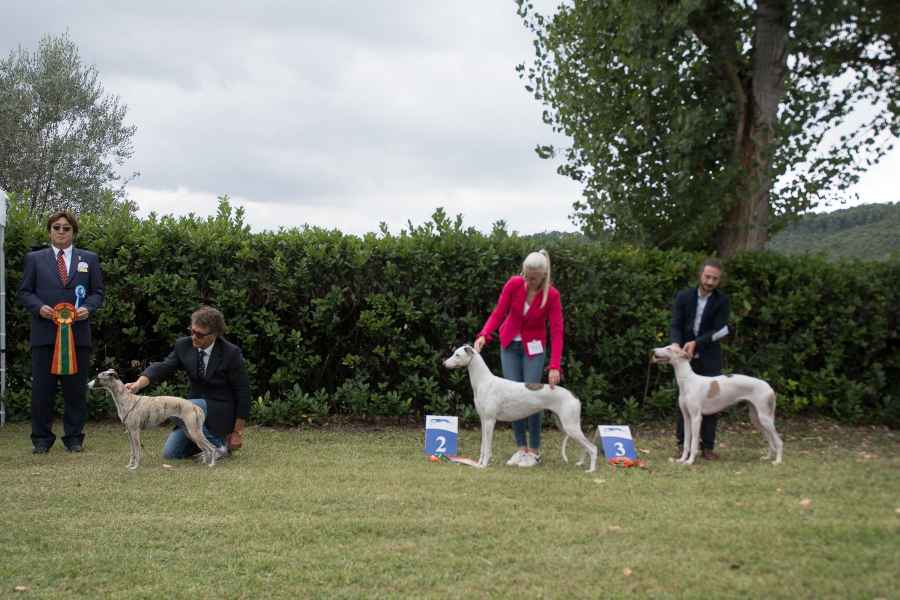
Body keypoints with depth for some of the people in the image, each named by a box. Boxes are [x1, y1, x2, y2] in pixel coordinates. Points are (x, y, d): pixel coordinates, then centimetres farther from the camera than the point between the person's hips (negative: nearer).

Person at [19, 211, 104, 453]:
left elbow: (97, 293, 11)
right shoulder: (34, 259, 10)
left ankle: (74, 438, 12)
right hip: (44, 333, -1)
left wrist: (87, 308, -9)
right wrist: (39, 307, -10)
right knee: (42, 388, 0)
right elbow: (24, 291, 8)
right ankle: (41, 439, 9)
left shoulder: (89, 259, 12)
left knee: (76, 389, 3)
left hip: (78, 332, 1)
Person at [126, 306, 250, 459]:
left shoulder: (231, 353, -18)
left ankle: (217, 442, -10)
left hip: (221, 411, -6)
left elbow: (243, 393, -13)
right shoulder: (183, 345, -5)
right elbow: (163, 368, -15)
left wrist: (238, 432, -12)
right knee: (170, 453, -3)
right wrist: (138, 384, -35)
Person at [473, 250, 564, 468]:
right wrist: (484, 335, -28)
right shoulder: (513, 284, -16)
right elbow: (498, 313, -10)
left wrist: (555, 366, -30)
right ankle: (521, 448, 7)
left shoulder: (552, 295, -21)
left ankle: (534, 450, 4)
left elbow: (557, 332, -21)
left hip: (534, 348, -2)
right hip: (510, 345, 2)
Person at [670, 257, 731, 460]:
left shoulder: (721, 301, -3)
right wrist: (677, 345, -23)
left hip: (709, 358, 0)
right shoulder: (683, 296, 0)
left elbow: (719, 330, -9)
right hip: (685, 357, 1)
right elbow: (675, 326, -4)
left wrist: (696, 343, -19)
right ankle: (683, 444, 10)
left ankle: (707, 446, 6)